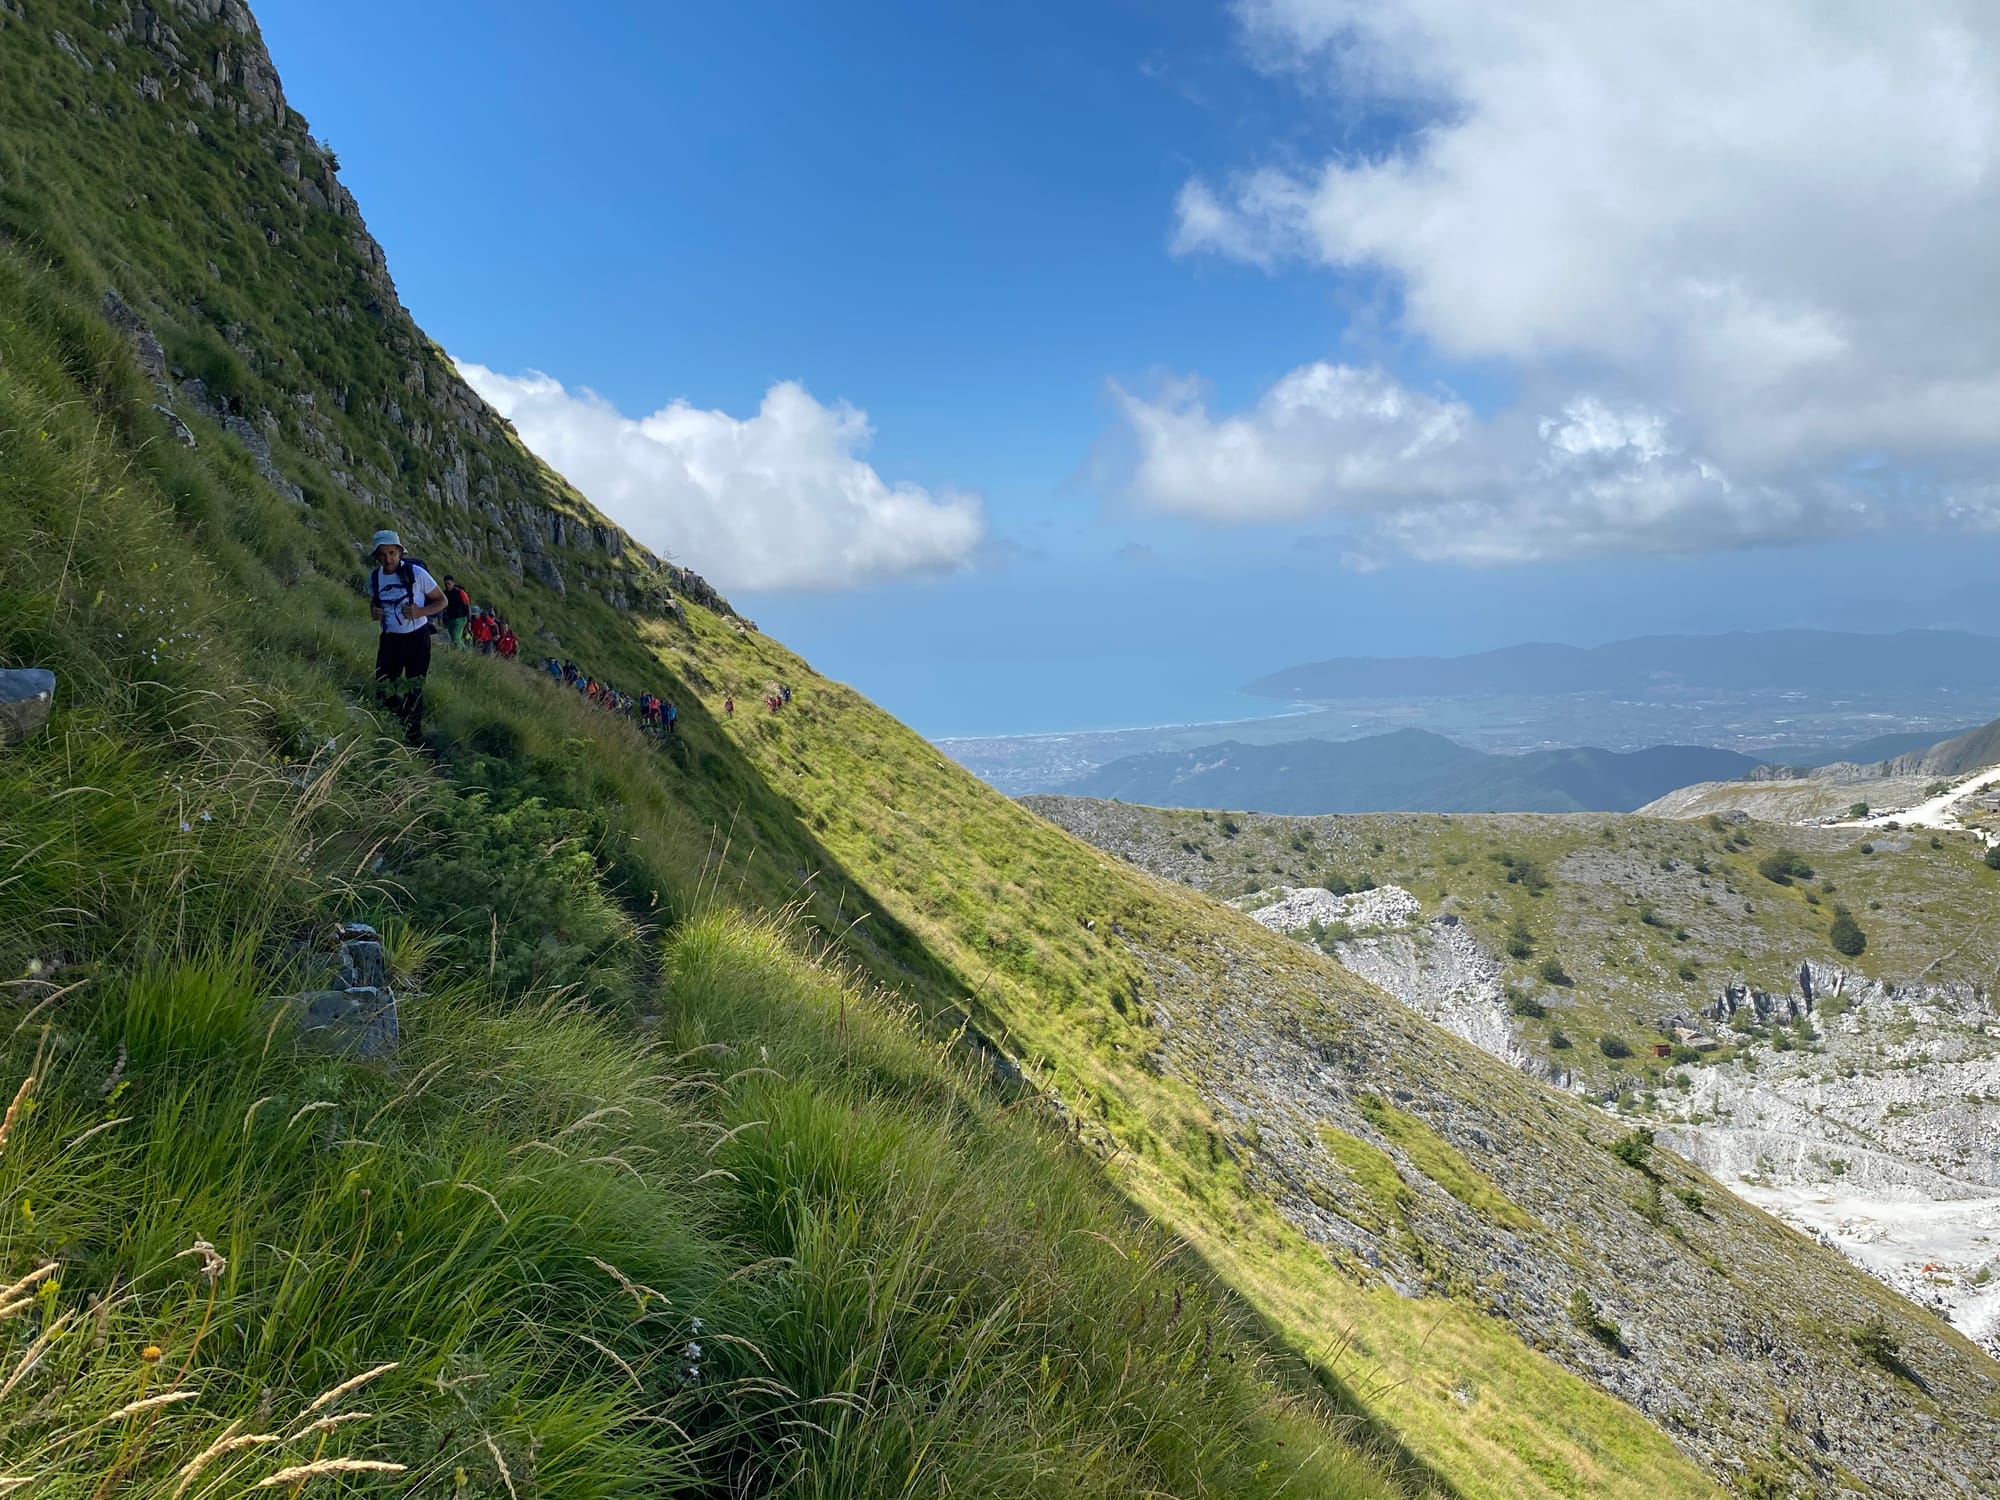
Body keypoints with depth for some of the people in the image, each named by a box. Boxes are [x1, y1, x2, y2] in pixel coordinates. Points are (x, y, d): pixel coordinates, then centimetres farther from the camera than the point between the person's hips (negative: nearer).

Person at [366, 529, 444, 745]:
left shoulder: (416, 573, -13)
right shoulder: (374, 577, 1)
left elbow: (441, 600, -5)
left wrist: (420, 612, -23)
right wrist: (373, 613, -5)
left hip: (416, 638, -4)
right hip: (390, 639, 4)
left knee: (414, 691, -1)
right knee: (383, 690, 3)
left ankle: (415, 738, 10)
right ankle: (406, 719, 28)